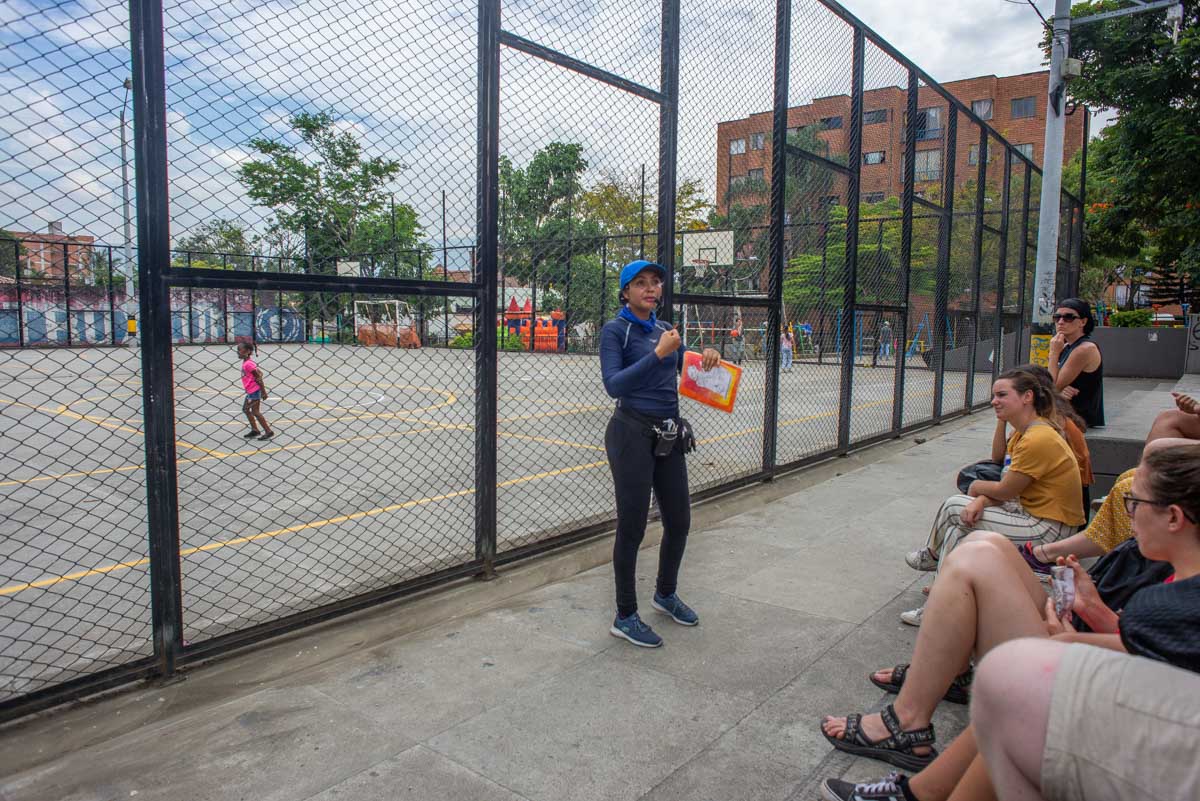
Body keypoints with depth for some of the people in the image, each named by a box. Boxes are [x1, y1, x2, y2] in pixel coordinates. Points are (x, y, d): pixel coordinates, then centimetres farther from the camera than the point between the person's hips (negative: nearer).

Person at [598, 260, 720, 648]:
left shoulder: (665, 329, 12)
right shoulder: (614, 330, -7)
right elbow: (614, 384, -19)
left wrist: (706, 355, 1)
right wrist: (658, 354, -24)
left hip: (670, 435, 7)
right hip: (632, 434, -7)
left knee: (679, 521, 14)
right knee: (632, 526, -1)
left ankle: (665, 594, 37)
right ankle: (625, 618, 13)